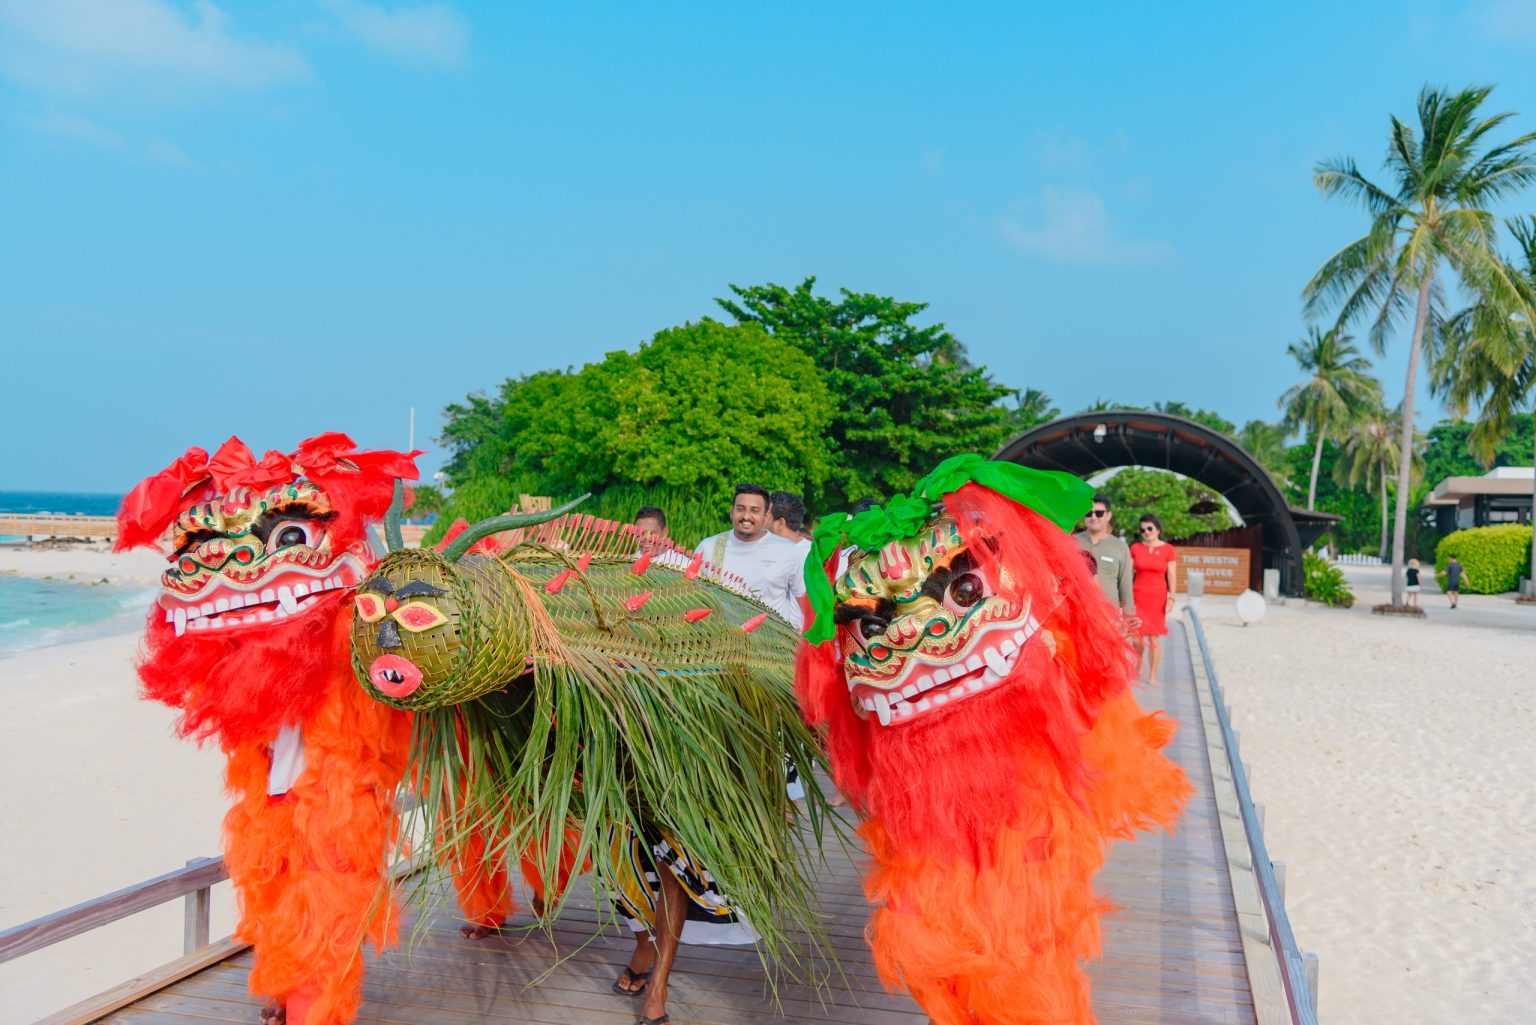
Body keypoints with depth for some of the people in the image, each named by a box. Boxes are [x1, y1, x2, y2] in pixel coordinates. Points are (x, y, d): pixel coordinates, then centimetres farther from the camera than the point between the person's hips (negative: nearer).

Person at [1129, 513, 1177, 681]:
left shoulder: (1167, 549, 1)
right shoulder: (1135, 548, 4)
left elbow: (1171, 576, 2)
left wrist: (1171, 598, -5)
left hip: (1157, 597, -1)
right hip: (1138, 596, 1)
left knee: (1154, 638, 0)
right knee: (1137, 637, 0)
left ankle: (1152, 675, 11)